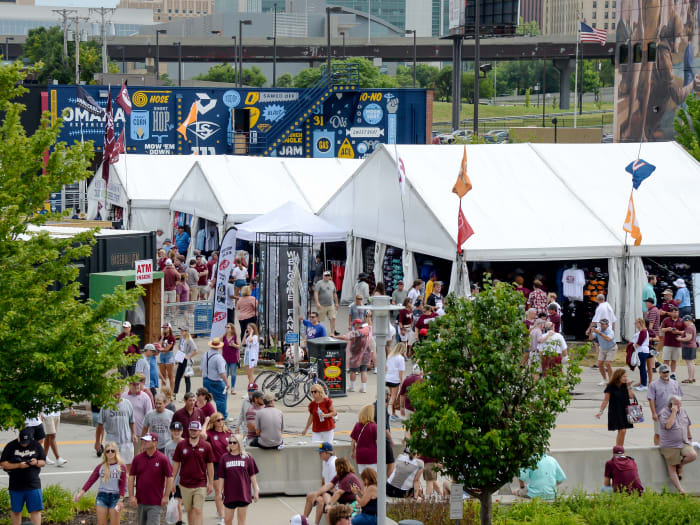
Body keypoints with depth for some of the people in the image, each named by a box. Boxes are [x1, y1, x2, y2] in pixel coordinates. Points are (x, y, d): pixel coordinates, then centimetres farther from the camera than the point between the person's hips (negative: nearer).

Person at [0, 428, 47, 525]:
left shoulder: (36, 445, 2)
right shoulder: (11, 446, -3)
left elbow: (43, 462, 9)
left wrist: (36, 462, -15)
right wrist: (18, 465, -18)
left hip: (33, 484, 0)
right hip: (16, 486, 0)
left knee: (36, 510, -5)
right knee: (16, 511, 9)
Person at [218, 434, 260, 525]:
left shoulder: (247, 457, 0)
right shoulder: (225, 457, 2)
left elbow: (252, 476, 3)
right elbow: (221, 477, 5)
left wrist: (256, 491, 2)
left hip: (243, 493, -1)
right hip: (230, 494, 1)